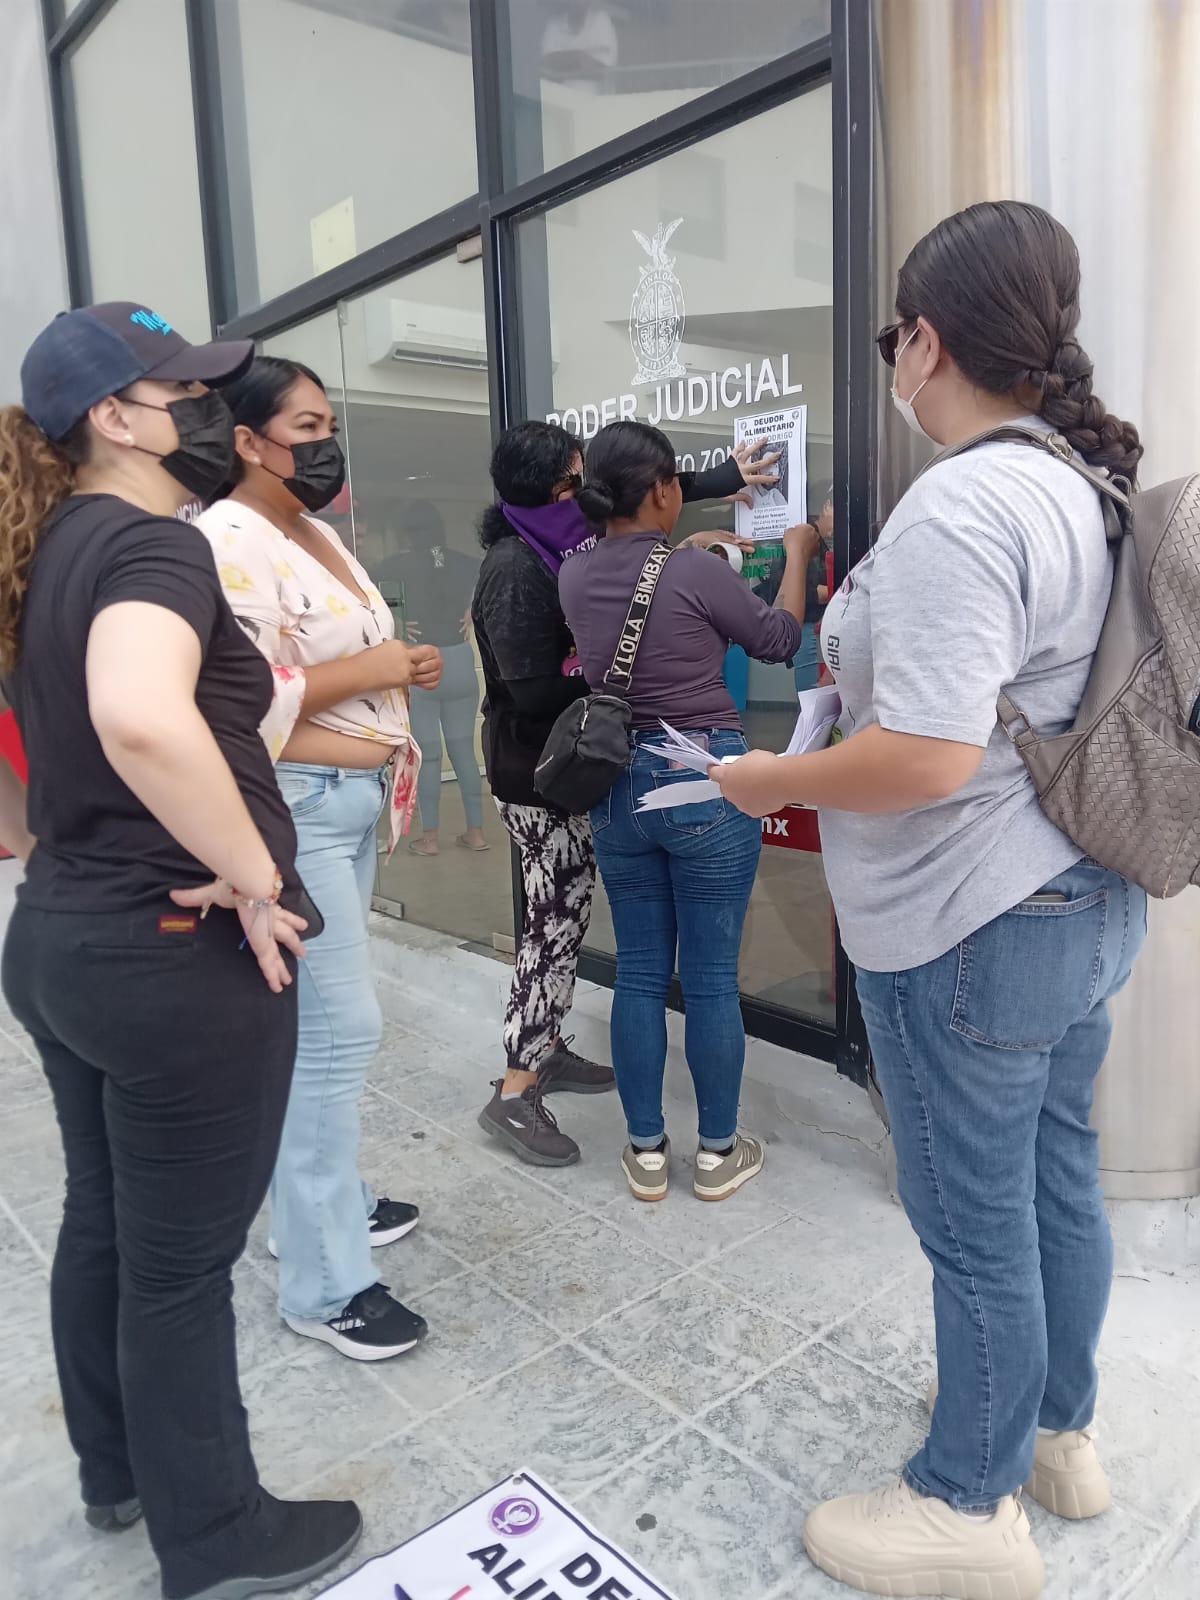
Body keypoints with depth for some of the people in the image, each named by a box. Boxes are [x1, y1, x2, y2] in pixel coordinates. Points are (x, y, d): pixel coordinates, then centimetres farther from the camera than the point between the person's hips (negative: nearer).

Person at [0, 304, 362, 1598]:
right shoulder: (151, 541, -18)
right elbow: (142, 718, -39)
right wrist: (252, 875, -26)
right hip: (179, 959, -9)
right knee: (182, 1266, 8)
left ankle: (116, 1475, 47)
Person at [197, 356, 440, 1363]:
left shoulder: (318, 534, 15)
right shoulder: (228, 541, -16)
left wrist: (403, 668, 7)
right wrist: (374, 669, -19)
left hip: (351, 802, 10)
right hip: (290, 812, -9)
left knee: (323, 1025, 17)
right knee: (339, 1031, -6)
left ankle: (321, 1199, 34)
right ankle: (323, 1282, 9)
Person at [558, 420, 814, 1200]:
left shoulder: (575, 577, 2)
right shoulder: (696, 571, -14)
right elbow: (779, 639, 2)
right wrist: (797, 552, 16)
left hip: (619, 785, 5)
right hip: (706, 783, -5)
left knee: (639, 974, 13)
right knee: (712, 978, 6)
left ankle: (647, 1151, 24)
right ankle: (718, 1152, 22)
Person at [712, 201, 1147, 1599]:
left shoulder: (961, 505, -22)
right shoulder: (1087, 481, 8)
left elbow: (928, 756, -30)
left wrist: (766, 779, -14)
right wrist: (863, 652, 22)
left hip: (974, 926, -10)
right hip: (1083, 899, 10)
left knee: (975, 1220, 8)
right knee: (1056, 1178, 22)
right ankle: (1057, 1433, 45)